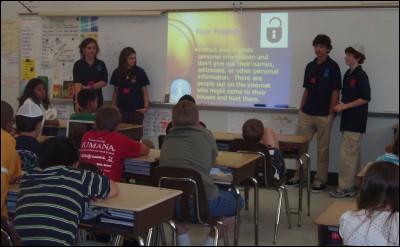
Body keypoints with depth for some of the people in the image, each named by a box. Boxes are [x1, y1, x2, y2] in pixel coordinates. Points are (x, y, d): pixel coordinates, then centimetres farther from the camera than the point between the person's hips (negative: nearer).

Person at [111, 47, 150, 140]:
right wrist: (113, 106, 5)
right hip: (122, 109, 2)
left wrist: (146, 107, -11)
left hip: (136, 109, -2)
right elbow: (116, 91, 13)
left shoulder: (139, 72, -2)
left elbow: (145, 91, 1)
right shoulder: (117, 72, 6)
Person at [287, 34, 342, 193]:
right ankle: (299, 176, 21)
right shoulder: (310, 66, 10)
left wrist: (331, 113, -11)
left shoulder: (332, 67, -6)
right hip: (306, 114, 6)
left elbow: (335, 91, -8)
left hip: (324, 115, -5)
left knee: (323, 149, 3)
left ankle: (320, 180, 12)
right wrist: (301, 109, 11)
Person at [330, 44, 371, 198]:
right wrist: (341, 104, 1)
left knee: (347, 153, -8)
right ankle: (354, 185, 20)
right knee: (353, 154, 12)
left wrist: (345, 106, -16)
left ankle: (345, 187, -4)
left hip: (356, 120, -8)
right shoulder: (348, 74, 12)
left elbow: (365, 98, -15)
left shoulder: (361, 75, -11)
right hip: (348, 119, 8)